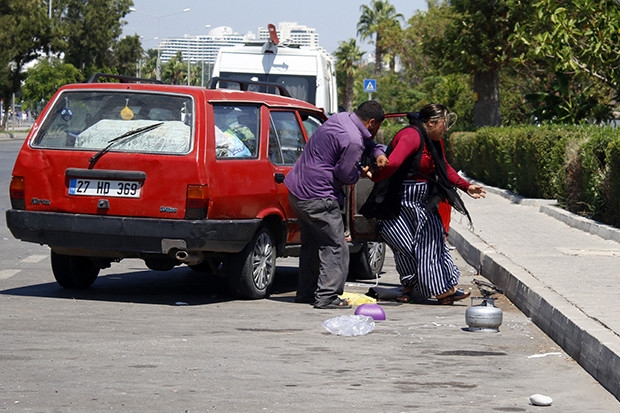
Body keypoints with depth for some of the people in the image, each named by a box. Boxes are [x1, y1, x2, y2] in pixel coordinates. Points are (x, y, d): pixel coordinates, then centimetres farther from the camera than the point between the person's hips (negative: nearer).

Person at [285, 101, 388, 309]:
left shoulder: (342, 118, 8)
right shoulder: (353, 141, -21)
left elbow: (366, 140, 27)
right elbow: (345, 175, -15)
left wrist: (378, 152, 11)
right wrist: (361, 172, 4)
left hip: (297, 188, 10)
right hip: (317, 197, -10)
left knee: (312, 243, 19)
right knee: (335, 247, -4)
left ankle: (305, 293, 25)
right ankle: (326, 297, -8)